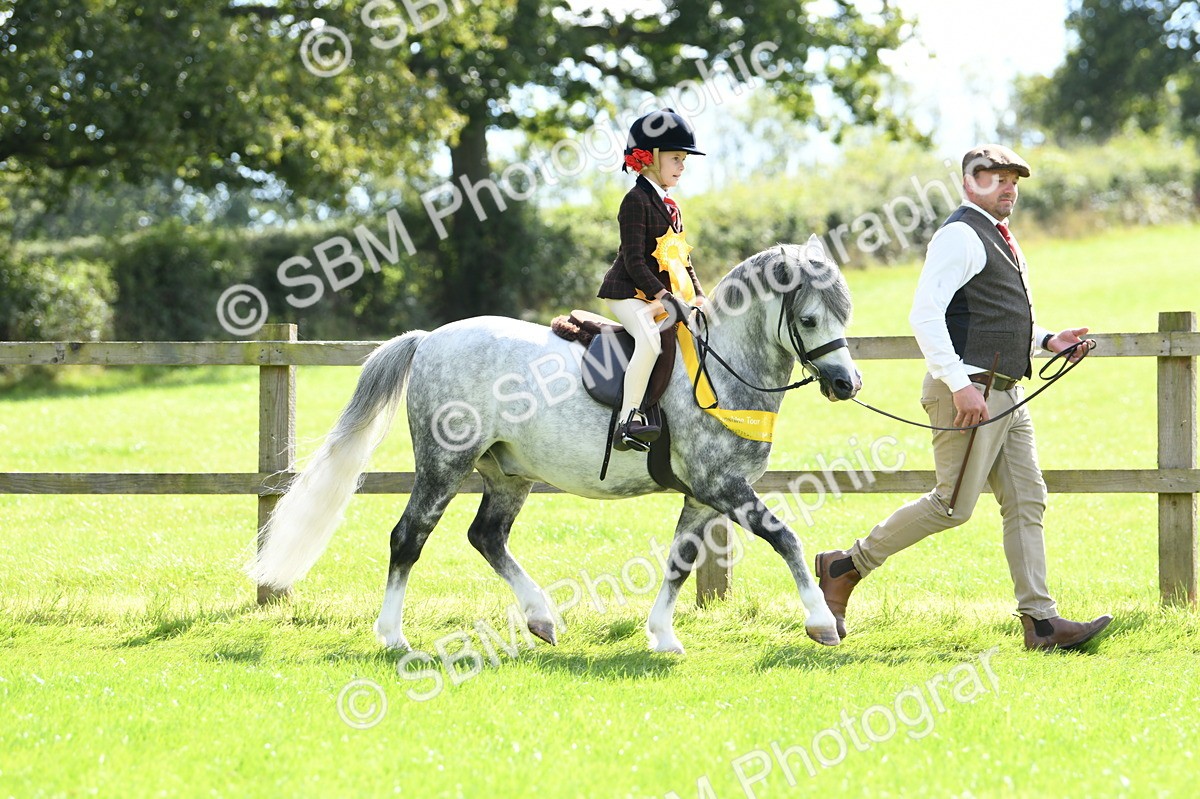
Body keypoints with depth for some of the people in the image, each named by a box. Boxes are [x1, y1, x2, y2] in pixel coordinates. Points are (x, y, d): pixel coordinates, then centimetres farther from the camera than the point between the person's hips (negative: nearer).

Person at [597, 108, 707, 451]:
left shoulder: (670, 206, 18)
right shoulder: (637, 200, -10)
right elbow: (634, 260, -17)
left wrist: (697, 294, 7)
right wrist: (661, 295, -24)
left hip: (660, 294, 10)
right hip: (628, 292, -10)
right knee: (650, 338, -31)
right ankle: (628, 420, -35)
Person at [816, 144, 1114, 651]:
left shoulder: (1000, 241, 20)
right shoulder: (959, 236, -11)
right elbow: (925, 314, -21)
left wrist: (1047, 341, 12)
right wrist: (960, 384, -27)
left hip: (1006, 394, 10)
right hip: (968, 393, -10)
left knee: (1026, 502, 3)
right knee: (953, 504, -7)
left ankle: (1040, 622, 2)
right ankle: (845, 567, 5)